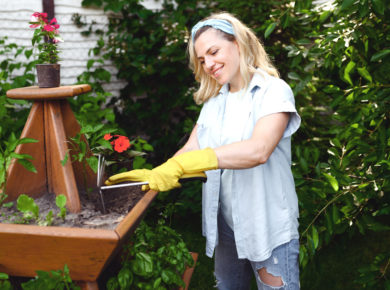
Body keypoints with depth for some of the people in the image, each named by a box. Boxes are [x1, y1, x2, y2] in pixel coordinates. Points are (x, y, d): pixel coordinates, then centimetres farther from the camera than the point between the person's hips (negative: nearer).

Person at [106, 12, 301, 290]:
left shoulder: (274, 91, -12)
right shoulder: (214, 101, 9)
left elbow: (258, 150, -29)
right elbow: (192, 150, 3)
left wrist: (180, 165, -34)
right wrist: (154, 174, -16)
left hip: (270, 229, -6)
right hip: (225, 224, 6)